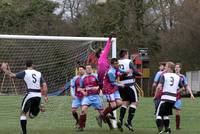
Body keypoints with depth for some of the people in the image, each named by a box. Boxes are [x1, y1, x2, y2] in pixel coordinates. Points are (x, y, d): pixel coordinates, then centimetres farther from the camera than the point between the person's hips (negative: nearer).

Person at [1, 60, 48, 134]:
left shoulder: (25, 73, 0)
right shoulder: (39, 73, 12)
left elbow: (12, 75, -6)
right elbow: (44, 85, 5)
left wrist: (4, 69, 8)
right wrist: (45, 96, 10)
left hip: (30, 94, -4)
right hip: (38, 95, 4)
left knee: (23, 113, 7)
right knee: (31, 115, 19)